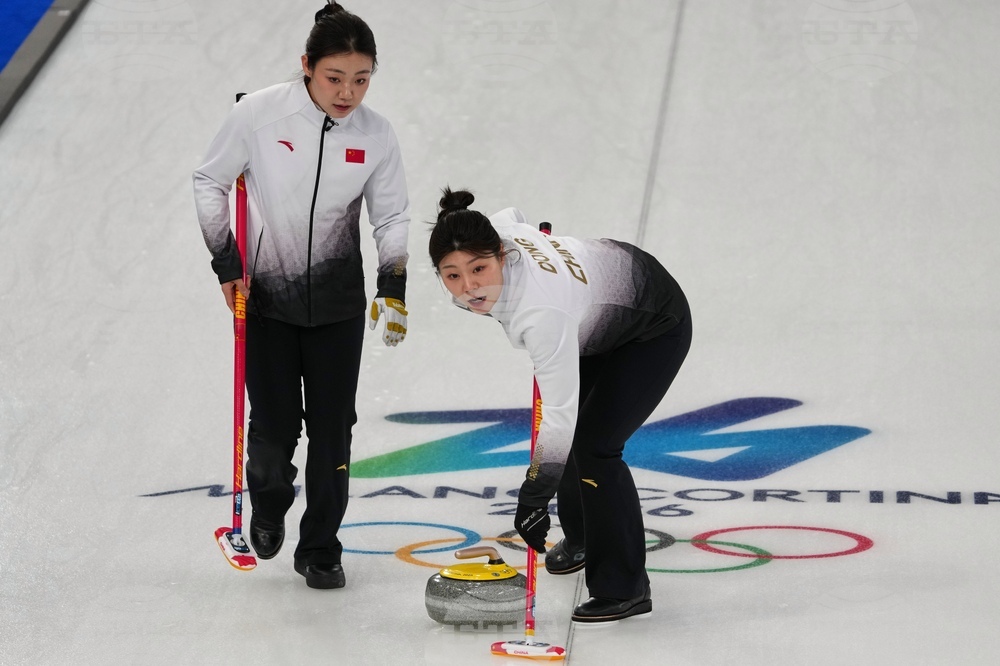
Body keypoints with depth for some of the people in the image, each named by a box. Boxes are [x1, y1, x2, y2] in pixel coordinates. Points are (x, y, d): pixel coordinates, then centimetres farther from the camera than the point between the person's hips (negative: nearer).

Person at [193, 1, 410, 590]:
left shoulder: (376, 135, -9)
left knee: (332, 426, 1)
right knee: (275, 424, -3)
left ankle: (321, 547, 17)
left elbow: (393, 216, 2)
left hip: (338, 302, 2)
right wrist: (226, 264, -6)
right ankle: (269, 504, 31)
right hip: (265, 296, -2)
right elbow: (211, 182, -3)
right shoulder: (260, 113, -15)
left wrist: (394, 286, -12)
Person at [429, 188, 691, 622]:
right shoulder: (496, 232, -23)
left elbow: (560, 412, -40)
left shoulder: (543, 310, -44)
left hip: (655, 329, -8)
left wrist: (534, 495, -35)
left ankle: (625, 589, -7)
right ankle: (583, 537, 42)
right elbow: (511, 216, 3)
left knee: (593, 445, -16)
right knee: (569, 436, 16)